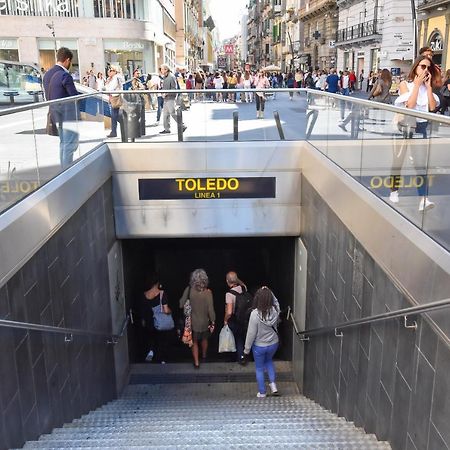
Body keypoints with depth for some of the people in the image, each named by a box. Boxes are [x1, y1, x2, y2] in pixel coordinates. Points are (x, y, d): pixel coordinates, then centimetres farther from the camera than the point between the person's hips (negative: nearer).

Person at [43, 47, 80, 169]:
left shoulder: (47, 74, 7)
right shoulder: (65, 75, -19)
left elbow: (48, 96, 11)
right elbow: (75, 96, -16)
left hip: (56, 114, 9)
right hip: (68, 114, -9)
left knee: (63, 143, 17)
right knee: (70, 144, -3)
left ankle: (64, 170, 24)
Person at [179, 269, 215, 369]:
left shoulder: (188, 290, -18)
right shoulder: (208, 292, -20)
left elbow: (181, 304, -11)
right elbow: (210, 309, -17)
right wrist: (213, 322, -5)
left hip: (192, 321, -1)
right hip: (204, 321, 1)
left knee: (194, 342, 19)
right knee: (204, 339, 27)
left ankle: (196, 362, 21)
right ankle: (204, 356, 49)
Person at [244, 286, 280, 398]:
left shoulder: (255, 314, -29)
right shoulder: (275, 310, -18)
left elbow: (251, 333, -20)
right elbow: (275, 301, 9)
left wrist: (247, 348, -8)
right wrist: (268, 292, -4)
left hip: (259, 346, -4)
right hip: (273, 344, 4)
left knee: (259, 369, 19)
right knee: (269, 361, 33)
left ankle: (262, 393, 32)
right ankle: (273, 384, 25)